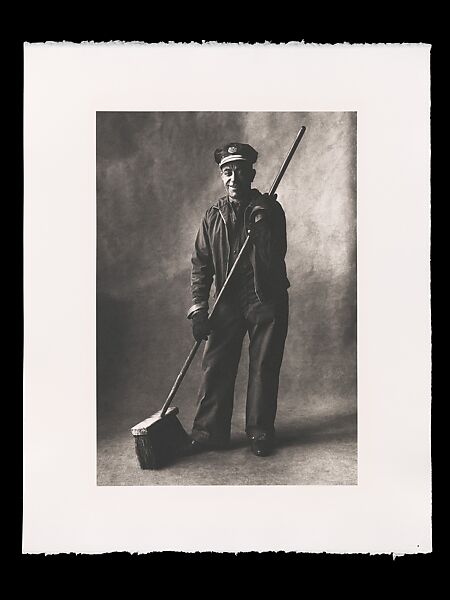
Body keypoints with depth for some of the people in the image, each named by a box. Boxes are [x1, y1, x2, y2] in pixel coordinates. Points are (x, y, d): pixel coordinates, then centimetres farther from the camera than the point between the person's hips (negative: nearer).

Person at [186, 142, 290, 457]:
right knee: (215, 365, 1)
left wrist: (260, 229, -24)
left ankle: (260, 431, 17)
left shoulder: (269, 209, 0)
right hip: (229, 301, 2)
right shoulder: (214, 216, 7)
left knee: (264, 367, 4)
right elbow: (201, 264, 4)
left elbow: (276, 257, -9)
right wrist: (199, 308, -5)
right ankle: (210, 431, 12)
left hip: (267, 298, -2)